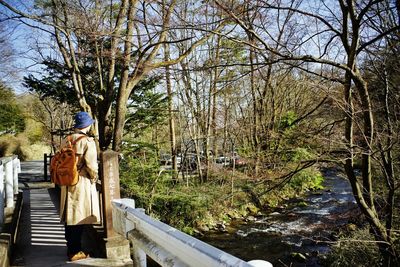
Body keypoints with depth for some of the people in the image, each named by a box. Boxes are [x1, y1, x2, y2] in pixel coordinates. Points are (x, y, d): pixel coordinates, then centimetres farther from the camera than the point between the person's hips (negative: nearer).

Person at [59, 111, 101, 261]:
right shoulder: (87, 141, -14)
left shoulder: (66, 140, 7)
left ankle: (71, 248, 30)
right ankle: (75, 252, 10)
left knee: (70, 216, 16)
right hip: (82, 184, -7)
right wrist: (94, 178, -1)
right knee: (79, 218, 2)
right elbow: (91, 165, -18)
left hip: (67, 183, 7)